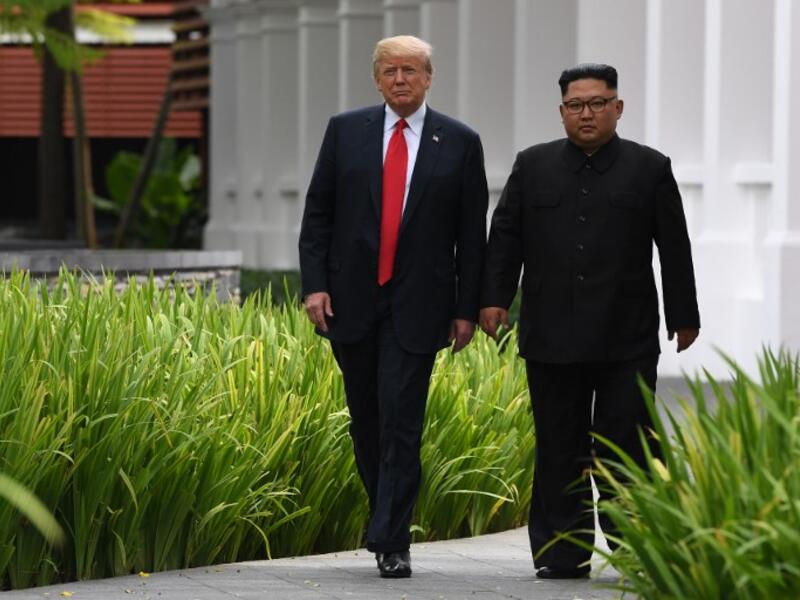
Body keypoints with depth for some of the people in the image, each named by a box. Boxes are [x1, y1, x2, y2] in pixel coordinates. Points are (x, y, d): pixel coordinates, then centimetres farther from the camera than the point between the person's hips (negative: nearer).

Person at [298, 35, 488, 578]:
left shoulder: (459, 142, 2)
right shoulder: (345, 131, 6)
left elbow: (472, 233, 3)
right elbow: (318, 212, 6)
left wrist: (467, 308, -1)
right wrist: (315, 284, -4)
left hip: (417, 305, -2)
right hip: (352, 301, 3)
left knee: (401, 425, -8)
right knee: (366, 422, 11)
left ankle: (392, 543, -6)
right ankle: (389, 518, 26)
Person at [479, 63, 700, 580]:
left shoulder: (650, 169, 6)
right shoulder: (533, 166, 11)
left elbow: (675, 249, 7)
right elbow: (505, 236, 10)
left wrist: (684, 317, 5)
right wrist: (494, 298, 0)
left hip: (626, 341, -2)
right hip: (552, 338, 2)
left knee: (625, 444, -5)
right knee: (559, 450, 4)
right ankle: (562, 554, 8)